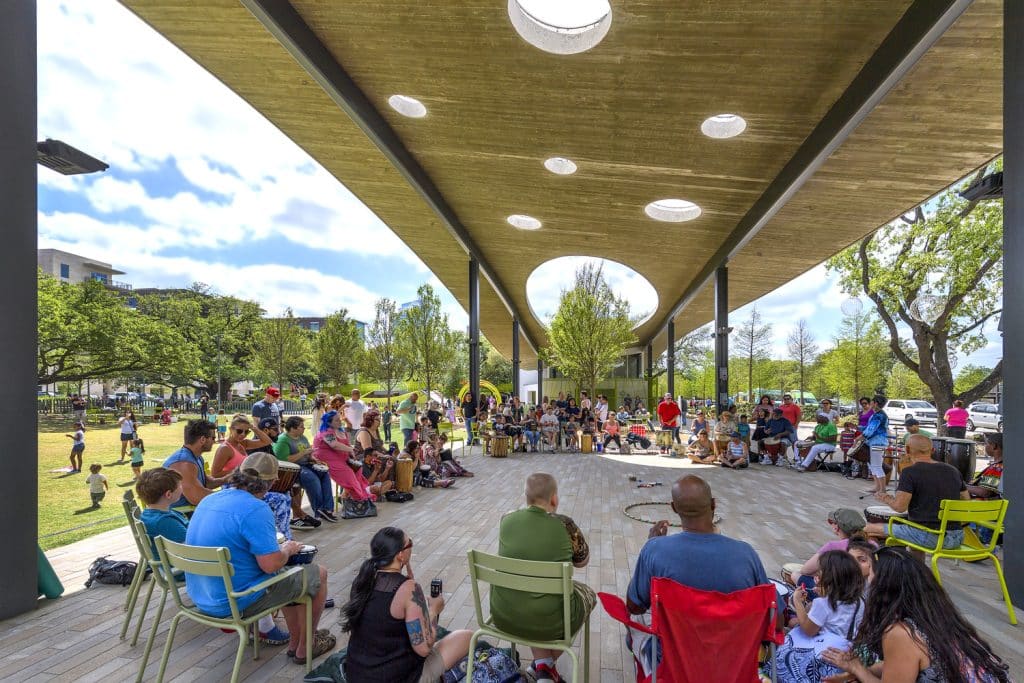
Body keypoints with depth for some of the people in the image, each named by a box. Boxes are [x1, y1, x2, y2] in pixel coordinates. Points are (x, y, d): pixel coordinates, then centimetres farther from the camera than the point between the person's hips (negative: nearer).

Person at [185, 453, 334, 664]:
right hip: (237, 603, -9)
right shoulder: (255, 509, -26)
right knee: (318, 574, 8)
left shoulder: (208, 500, 2)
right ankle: (305, 647, 24)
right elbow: (271, 564, -28)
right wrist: (287, 549, -6)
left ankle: (295, 641, 34)